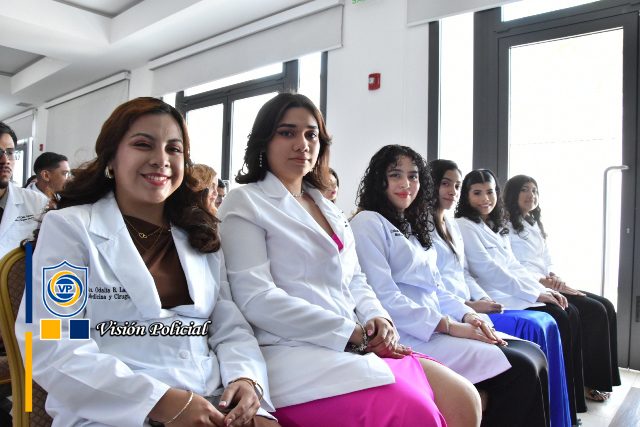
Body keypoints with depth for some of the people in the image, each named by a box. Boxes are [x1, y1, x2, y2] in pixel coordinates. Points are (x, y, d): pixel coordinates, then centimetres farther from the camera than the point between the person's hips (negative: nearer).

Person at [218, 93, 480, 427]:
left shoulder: (327, 208, 20)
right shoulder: (245, 204, -2)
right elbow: (256, 298, -14)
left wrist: (377, 317, -4)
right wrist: (352, 333, -14)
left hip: (359, 346, 7)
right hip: (295, 352, -7)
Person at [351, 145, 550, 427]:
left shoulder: (413, 227, 22)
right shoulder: (368, 223, -6)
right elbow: (384, 298, -15)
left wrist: (467, 315, 0)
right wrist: (449, 326, -16)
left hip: (436, 327, 8)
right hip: (409, 337, -8)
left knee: (533, 354, -5)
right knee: (519, 370, -17)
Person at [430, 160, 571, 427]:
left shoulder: (452, 226, 20)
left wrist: (484, 299, 3)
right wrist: (468, 306, -16)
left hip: (468, 308, 9)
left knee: (546, 323, -4)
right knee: (531, 329, -18)